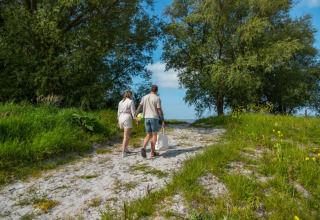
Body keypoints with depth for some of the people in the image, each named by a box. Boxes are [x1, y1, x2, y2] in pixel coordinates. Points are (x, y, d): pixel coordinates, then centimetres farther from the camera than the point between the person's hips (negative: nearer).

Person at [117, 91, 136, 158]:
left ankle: (126, 149, 18)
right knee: (126, 136, -4)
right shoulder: (131, 102, -3)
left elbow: (118, 113, 16)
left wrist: (118, 122, 20)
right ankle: (123, 153, -6)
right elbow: (133, 112, -10)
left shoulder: (120, 102, 15)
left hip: (121, 118, 6)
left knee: (128, 134, 21)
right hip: (127, 119, -6)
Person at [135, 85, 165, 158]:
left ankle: (143, 148, -17)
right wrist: (163, 121, -4)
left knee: (148, 136, 9)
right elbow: (160, 111, -10)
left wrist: (135, 116, -1)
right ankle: (152, 152, 10)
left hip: (146, 118, 5)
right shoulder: (157, 98, -7)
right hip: (154, 118, -4)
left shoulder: (145, 97, 10)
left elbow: (139, 107, 3)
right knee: (154, 135, 7)